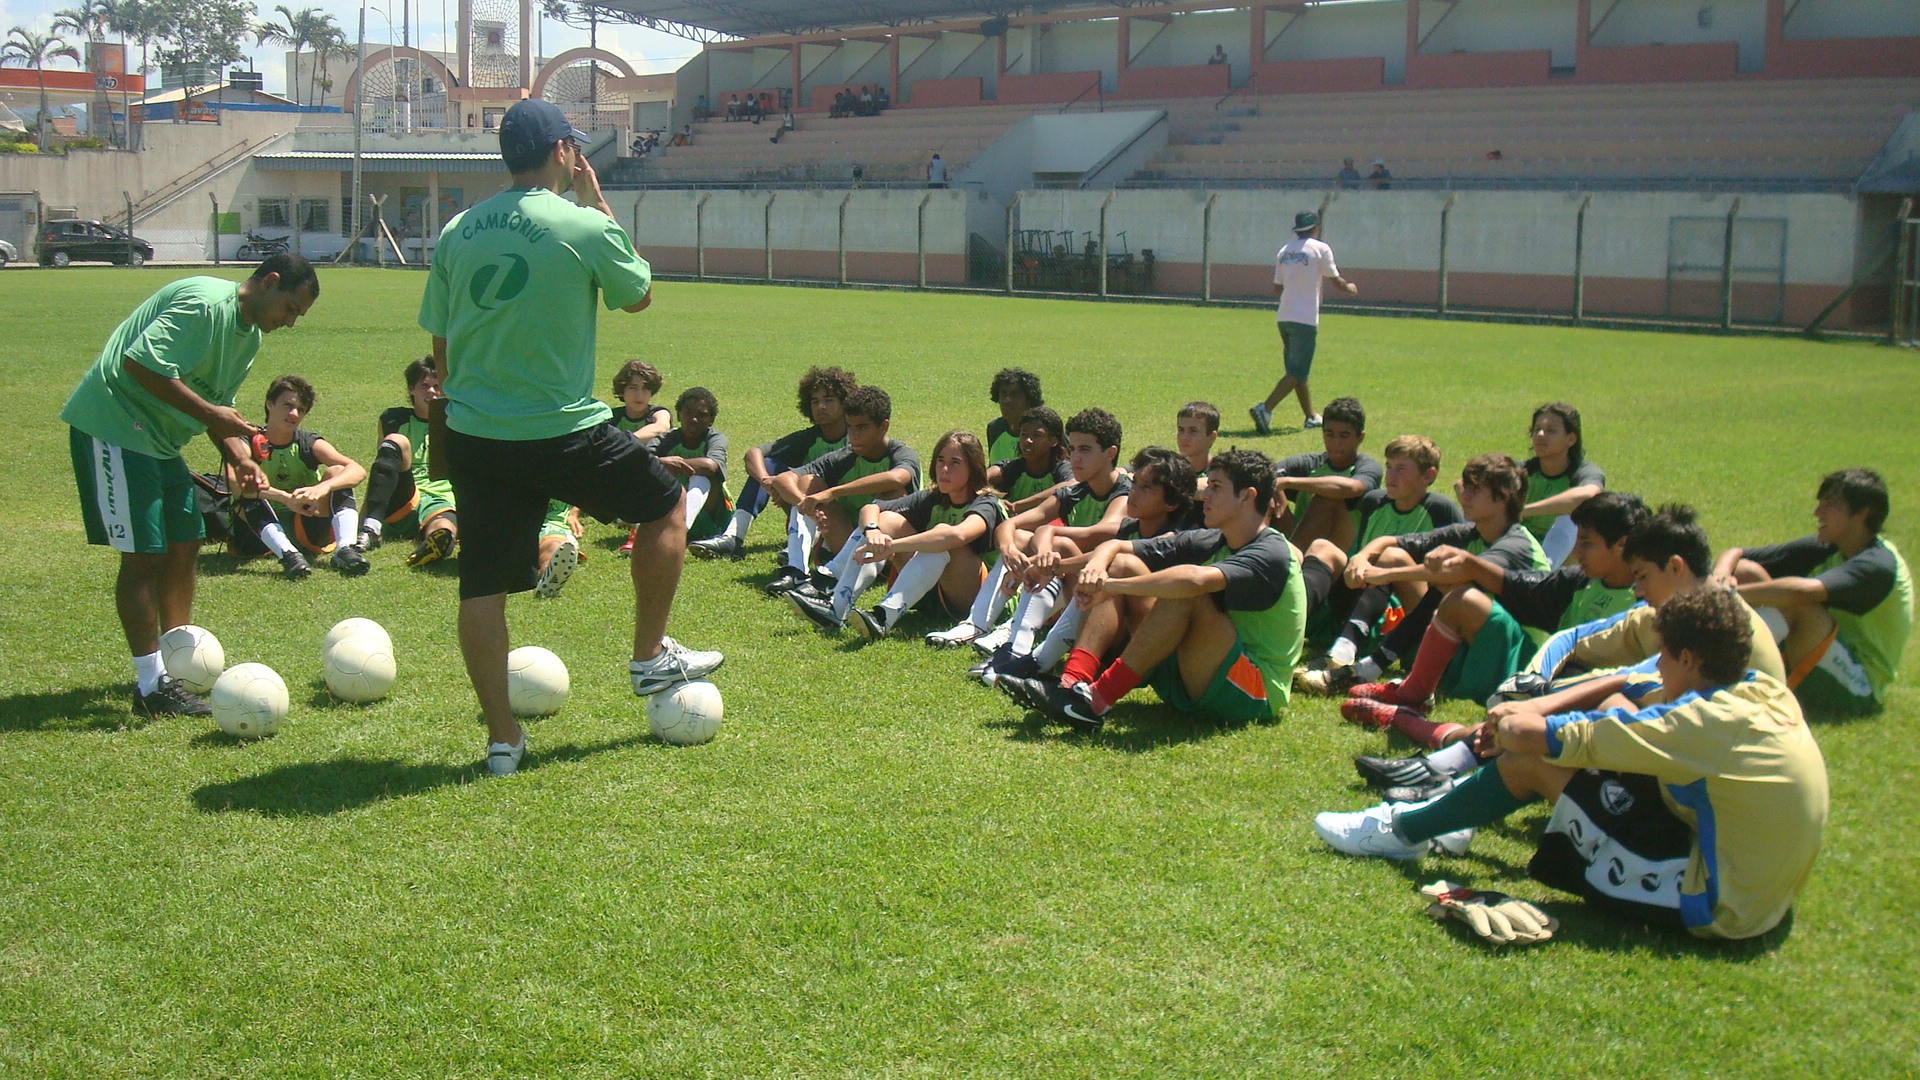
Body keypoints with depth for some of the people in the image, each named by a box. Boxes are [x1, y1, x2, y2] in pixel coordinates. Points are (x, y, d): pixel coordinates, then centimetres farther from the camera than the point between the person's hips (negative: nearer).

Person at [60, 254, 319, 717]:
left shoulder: (251, 334, 12)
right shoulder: (205, 302, -20)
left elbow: (218, 404, 16)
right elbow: (140, 363, -27)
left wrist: (239, 458, 0)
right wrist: (209, 414, -23)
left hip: (158, 437, 10)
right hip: (114, 425, -10)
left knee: (186, 543, 11)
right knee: (144, 554, -9)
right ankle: (151, 687, -4)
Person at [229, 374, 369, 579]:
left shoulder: (309, 443, -2)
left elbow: (358, 471, -18)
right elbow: (233, 480, -30)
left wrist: (323, 488, -39)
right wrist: (286, 498, -43)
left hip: (306, 530, 2)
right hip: (261, 531, -2)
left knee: (337, 472, -16)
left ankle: (344, 549, -37)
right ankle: (287, 555, -47)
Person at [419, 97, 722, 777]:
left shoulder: (457, 232, 5)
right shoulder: (583, 226, -10)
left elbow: (440, 344, 11)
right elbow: (638, 296, 8)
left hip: (472, 434, 5)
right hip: (563, 433, -5)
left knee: (481, 585, 9)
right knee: (668, 505, 17)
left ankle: (502, 739, 13)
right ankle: (650, 658, 25)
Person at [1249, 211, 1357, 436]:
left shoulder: (1283, 252, 11)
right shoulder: (1320, 249, -5)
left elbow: (1277, 290, 13)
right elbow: (1337, 282, 0)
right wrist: (1351, 288, 22)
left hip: (1283, 317, 7)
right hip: (1305, 319, -7)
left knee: (1298, 369, 16)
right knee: (1297, 372, -7)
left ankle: (1311, 416, 22)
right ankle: (1265, 409, -22)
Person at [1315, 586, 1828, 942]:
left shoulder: (1708, 721, -23)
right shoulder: (1769, 694, 1)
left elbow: (1532, 735, -22)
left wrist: (1510, 728, 1)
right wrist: (1531, 711, 7)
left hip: (1713, 906, -9)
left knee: (1532, 759, -8)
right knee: (1616, 709, 13)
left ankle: (1404, 832, 12)